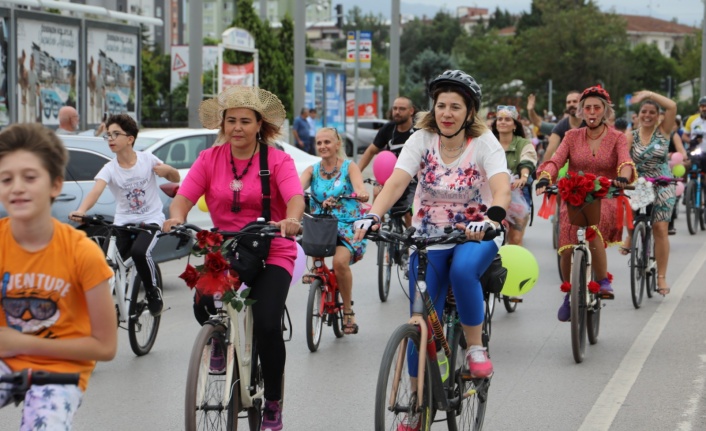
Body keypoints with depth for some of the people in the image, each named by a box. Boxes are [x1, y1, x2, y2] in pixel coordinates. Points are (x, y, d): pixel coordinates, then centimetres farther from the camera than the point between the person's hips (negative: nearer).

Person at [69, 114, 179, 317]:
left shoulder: (147, 159, -6)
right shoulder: (109, 168, -7)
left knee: (139, 251, -30)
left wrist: (166, 170, -18)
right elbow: (96, 190, -27)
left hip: (151, 219, -2)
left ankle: (152, 292, -5)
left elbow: (176, 179, 6)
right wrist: (81, 211, -47)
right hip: (123, 222, 2)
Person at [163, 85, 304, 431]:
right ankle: (219, 341, 15)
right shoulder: (210, 159, 3)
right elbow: (184, 197, -9)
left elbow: (295, 198, -21)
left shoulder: (277, 160, -4)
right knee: (203, 304, -25)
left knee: (267, 324, -20)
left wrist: (291, 219, -44)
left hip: (271, 253, -2)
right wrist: (176, 218, -32)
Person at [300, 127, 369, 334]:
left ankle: (348, 310, -10)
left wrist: (361, 194, -41)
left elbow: (360, 189, -16)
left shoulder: (349, 167, 3)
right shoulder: (312, 170, 10)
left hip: (347, 225, -3)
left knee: (340, 261, -28)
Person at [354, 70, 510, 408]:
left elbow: (501, 191, -27)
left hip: (475, 236, -2)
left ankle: (475, 347, -12)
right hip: (429, 237, 2)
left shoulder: (484, 143, -12)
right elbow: (396, 182, -20)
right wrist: (372, 216, -39)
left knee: (462, 270, -36)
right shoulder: (422, 139, -7)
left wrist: (488, 221, -48)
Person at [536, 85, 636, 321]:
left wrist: (623, 178, -37)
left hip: (604, 199, -2)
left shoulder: (617, 138, 4)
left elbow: (625, 161, -14)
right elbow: (556, 160, -6)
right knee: (567, 248, -17)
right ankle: (569, 293, 10)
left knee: (593, 230, -35)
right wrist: (544, 179, -27)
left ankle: (603, 281, -15)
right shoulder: (572, 136, 8)